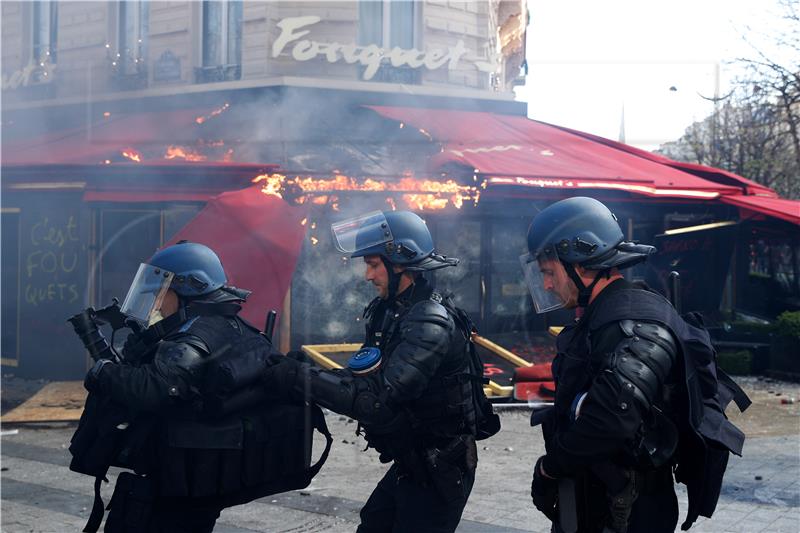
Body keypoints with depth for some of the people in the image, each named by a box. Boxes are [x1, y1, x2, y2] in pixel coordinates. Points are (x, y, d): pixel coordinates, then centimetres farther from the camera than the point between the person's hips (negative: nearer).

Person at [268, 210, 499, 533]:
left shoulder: (431, 322, -24)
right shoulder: (393, 311, 5)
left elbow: (379, 400, -32)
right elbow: (365, 377, 8)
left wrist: (301, 376, -29)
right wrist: (305, 374, -9)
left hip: (439, 473, -9)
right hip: (410, 464, 9)